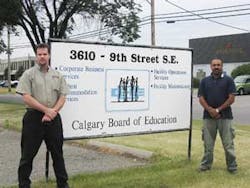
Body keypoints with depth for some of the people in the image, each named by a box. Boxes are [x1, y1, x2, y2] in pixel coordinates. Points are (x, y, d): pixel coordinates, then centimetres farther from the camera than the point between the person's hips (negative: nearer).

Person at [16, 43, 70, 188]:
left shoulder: (57, 75, 9)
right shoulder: (29, 74, -1)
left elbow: (62, 98, 5)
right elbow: (27, 98, -10)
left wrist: (53, 112, -11)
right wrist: (46, 110, -15)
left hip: (53, 118, 3)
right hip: (34, 118, -3)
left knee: (57, 152, 11)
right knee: (28, 154, 3)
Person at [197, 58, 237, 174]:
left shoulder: (228, 80, 3)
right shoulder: (205, 81, 10)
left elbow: (231, 98, -4)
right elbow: (201, 98, 4)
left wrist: (218, 110, -10)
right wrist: (210, 110, -13)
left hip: (225, 116, -2)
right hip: (208, 116, 2)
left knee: (228, 143, 0)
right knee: (208, 143, 9)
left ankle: (232, 167, 10)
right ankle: (206, 165, 19)